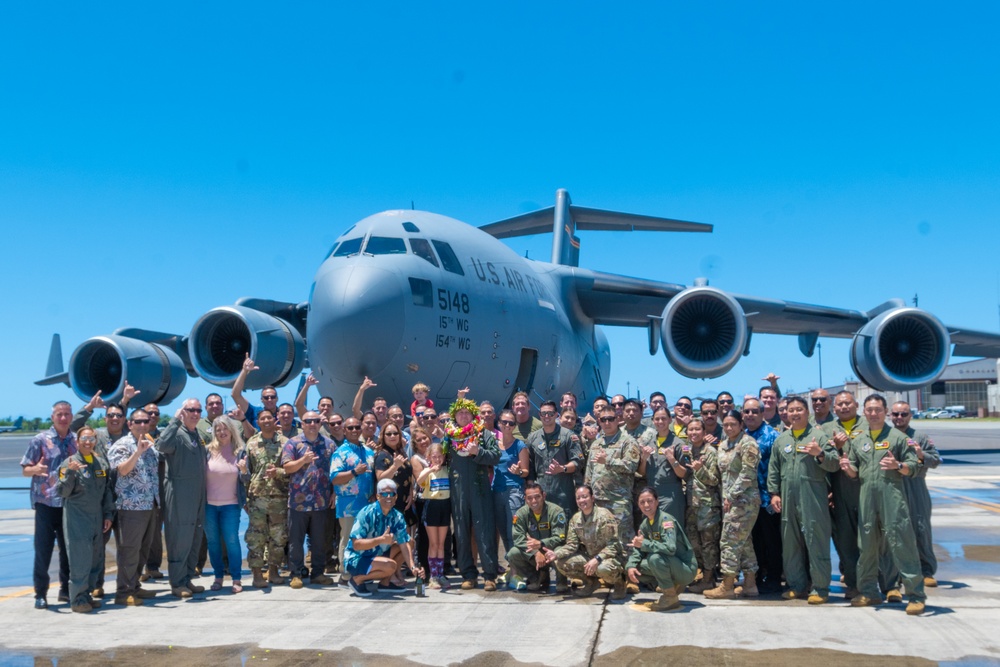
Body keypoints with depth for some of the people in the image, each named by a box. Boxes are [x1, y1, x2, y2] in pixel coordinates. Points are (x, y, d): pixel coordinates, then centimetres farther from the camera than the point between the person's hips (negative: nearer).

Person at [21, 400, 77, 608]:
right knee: (43, 549, -2)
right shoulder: (40, 440, -3)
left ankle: (66, 589, 21)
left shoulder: (77, 440, 7)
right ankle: (40, 593, 7)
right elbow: (25, 470, -3)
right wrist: (36, 469, -25)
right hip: (46, 503, -3)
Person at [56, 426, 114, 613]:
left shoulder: (102, 463, 9)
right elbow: (62, 492, -10)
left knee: (96, 560, 9)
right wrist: (70, 472, -24)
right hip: (77, 518, -6)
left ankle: (86, 594, 22)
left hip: (97, 518, 6)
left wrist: (108, 514, 12)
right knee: (81, 560, -7)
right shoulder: (69, 463, -6)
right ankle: (77, 599, 2)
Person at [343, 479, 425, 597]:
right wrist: (381, 539, -39)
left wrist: (413, 567, -24)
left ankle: (385, 582, 4)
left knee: (410, 544, 0)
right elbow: (356, 544, -27)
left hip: (376, 555, 8)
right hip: (356, 560, -8)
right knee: (390, 566, -30)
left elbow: (404, 544, -9)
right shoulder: (367, 513, -22)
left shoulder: (397, 517, -2)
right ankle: (358, 579, -7)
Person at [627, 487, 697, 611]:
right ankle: (672, 586, 12)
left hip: (686, 569, -8)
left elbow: (670, 548, -35)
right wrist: (631, 566, -13)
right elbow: (637, 549, 6)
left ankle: (671, 597, -13)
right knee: (634, 567, -2)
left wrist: (644, 543, -25)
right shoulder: (645, 523, 5)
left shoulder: (666, 519, -20)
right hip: (670, 565, 8)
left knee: (654, 557, -32)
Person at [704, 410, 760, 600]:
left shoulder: (747, 443, -10)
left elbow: (748, 474, -15)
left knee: (730, 541, -8)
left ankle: (727, 586, -3)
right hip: (729, 500, 8)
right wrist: (725, 496, 9)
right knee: (744, 542, 11)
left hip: (744, 500, -8)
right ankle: (750, 584, 15)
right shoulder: (723, 445, 15)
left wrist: (731, 495, -14)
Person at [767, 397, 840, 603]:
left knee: (816, 542, -5)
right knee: (791, 543, 9)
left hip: (813, 499, -5)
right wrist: (774, 493, 9)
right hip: (787, 500, 5)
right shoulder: (781, 440, 16)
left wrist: (820, 454, -22)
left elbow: (834, 464, -4)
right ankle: (797, 586, 19)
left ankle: (820, 588, 2)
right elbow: (773, 469, 17)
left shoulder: (818, 435, 1)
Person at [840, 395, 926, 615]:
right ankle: (868, 591, 20)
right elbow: (855, 472, 20)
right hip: (867, 496, 5)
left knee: (901, 543, -8)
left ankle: (916, 594, -3)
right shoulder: (858, 440, 16)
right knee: (867, 543, 9)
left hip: (892, 495, -4)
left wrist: (898, 465, -18)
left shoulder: (897, 436, 4)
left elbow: (913, 467, 1)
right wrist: (848, 467, -2)